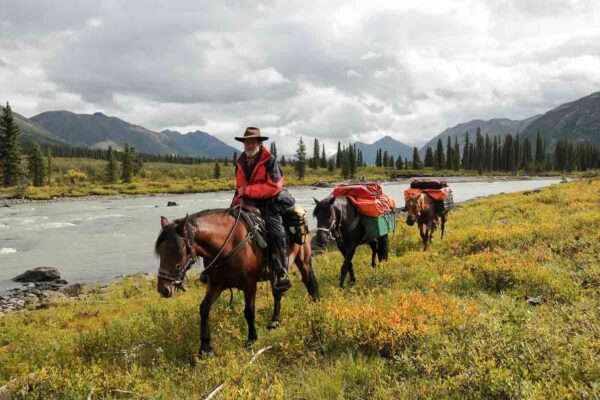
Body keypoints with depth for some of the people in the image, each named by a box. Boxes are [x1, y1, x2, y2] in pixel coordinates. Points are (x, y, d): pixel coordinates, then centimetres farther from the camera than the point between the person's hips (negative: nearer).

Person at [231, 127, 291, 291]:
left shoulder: (269, 161, -8)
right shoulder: (240, 162, 11)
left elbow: (274, 186, -18)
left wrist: (248, 190, -19)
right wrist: (238, 199, 3)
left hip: (266, 204, -6)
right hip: (246, 203, 6)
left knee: (276, 232, -24)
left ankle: (282, 273, -15)